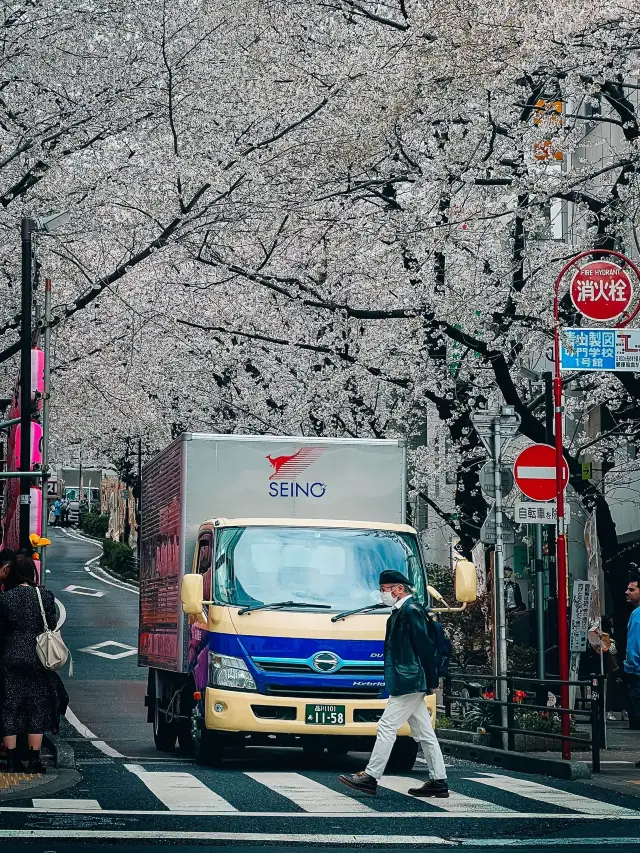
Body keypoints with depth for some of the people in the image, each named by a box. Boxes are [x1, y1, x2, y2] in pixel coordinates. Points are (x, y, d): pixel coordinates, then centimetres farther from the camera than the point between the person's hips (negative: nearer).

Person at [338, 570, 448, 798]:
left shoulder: (411, 611, -13)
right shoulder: (401, 612, 17)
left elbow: (425, 648, -16)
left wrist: (431, 681, -14)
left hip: (407, 684, -10)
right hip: (411, 685, 10)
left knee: (387, 728, -7)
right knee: (424, 733, 9)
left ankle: (370, 777, -4)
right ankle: (438, 781, 10)